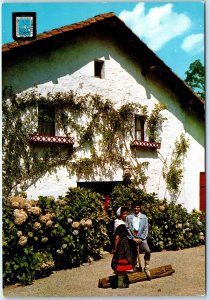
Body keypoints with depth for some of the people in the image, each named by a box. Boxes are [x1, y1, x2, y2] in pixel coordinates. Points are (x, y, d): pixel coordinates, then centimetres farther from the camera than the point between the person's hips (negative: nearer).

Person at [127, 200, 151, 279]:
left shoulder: (144, 217, 5)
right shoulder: (129, 217, 3)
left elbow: (146, 229, 2)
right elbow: (127, 229, 0)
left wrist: (140, 238, -8)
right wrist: (133, 238, -10)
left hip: (142, 239, 0)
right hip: (132, 239, 1)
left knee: (148, 251, -21)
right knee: (134, 255, 6)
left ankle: (146, 268, -7)